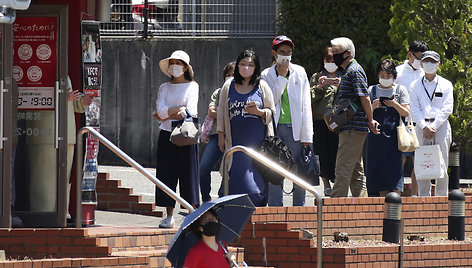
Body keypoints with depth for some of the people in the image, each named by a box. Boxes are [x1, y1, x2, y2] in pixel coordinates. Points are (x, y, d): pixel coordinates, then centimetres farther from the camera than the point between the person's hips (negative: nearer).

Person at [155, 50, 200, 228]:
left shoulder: (192, 86, 3)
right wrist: (179, 109, -10)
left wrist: (167, 115, -4)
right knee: (167, 175, 1)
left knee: (188, 173, -6)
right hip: (167, 135, 3)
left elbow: (190, 113, -7)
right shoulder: (164, 88, 13)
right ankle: (169, 217, 4)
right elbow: (160, 110, -1)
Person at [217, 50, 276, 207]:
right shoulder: (229, 86, 9)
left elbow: (272, 111, 8)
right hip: (235, 140, 1)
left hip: (257, 143, -1)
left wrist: (259, 112, -13)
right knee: (235, 182, -4)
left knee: (257, 181, -5)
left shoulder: (262, 86, 6)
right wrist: (221, 136, 12)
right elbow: (221, 112, 15)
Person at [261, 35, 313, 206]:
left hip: (295, 128, 0)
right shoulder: (267, 75, 8)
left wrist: (307, 136, -1)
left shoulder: (299, 72, 8)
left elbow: (306, 106, 5)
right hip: (274, 128, 0)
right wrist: (281, 77, -8)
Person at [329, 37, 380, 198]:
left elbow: (365, 98, -17)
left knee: (343, 168, -11)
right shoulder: (348, 71, 19)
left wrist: (370, 121, -11)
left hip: (353, 128, -10)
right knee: (356, 170, 12)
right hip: (350, 129, 10)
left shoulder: (354, 71, -12)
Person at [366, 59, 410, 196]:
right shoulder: (372, 90, 12)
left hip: (394, 136, -2)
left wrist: (395, 105, -15)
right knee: (378, 168, 1)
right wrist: (373, 107, -10)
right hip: (376, 135, 2)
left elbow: (406, 113, 3)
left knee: (395, 167, -11)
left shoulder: (400, 90, 7)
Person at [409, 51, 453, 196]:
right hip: (422, 126, 1)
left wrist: (434, 126, -11)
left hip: (441, 125, -1)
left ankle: (442, 196, 1)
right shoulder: (415, 86, 11)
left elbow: (446, 109, 0)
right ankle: (423, 197, 0)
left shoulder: (446, 85, 7)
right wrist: (424, 126, -11)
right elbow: (414, 109, 4)